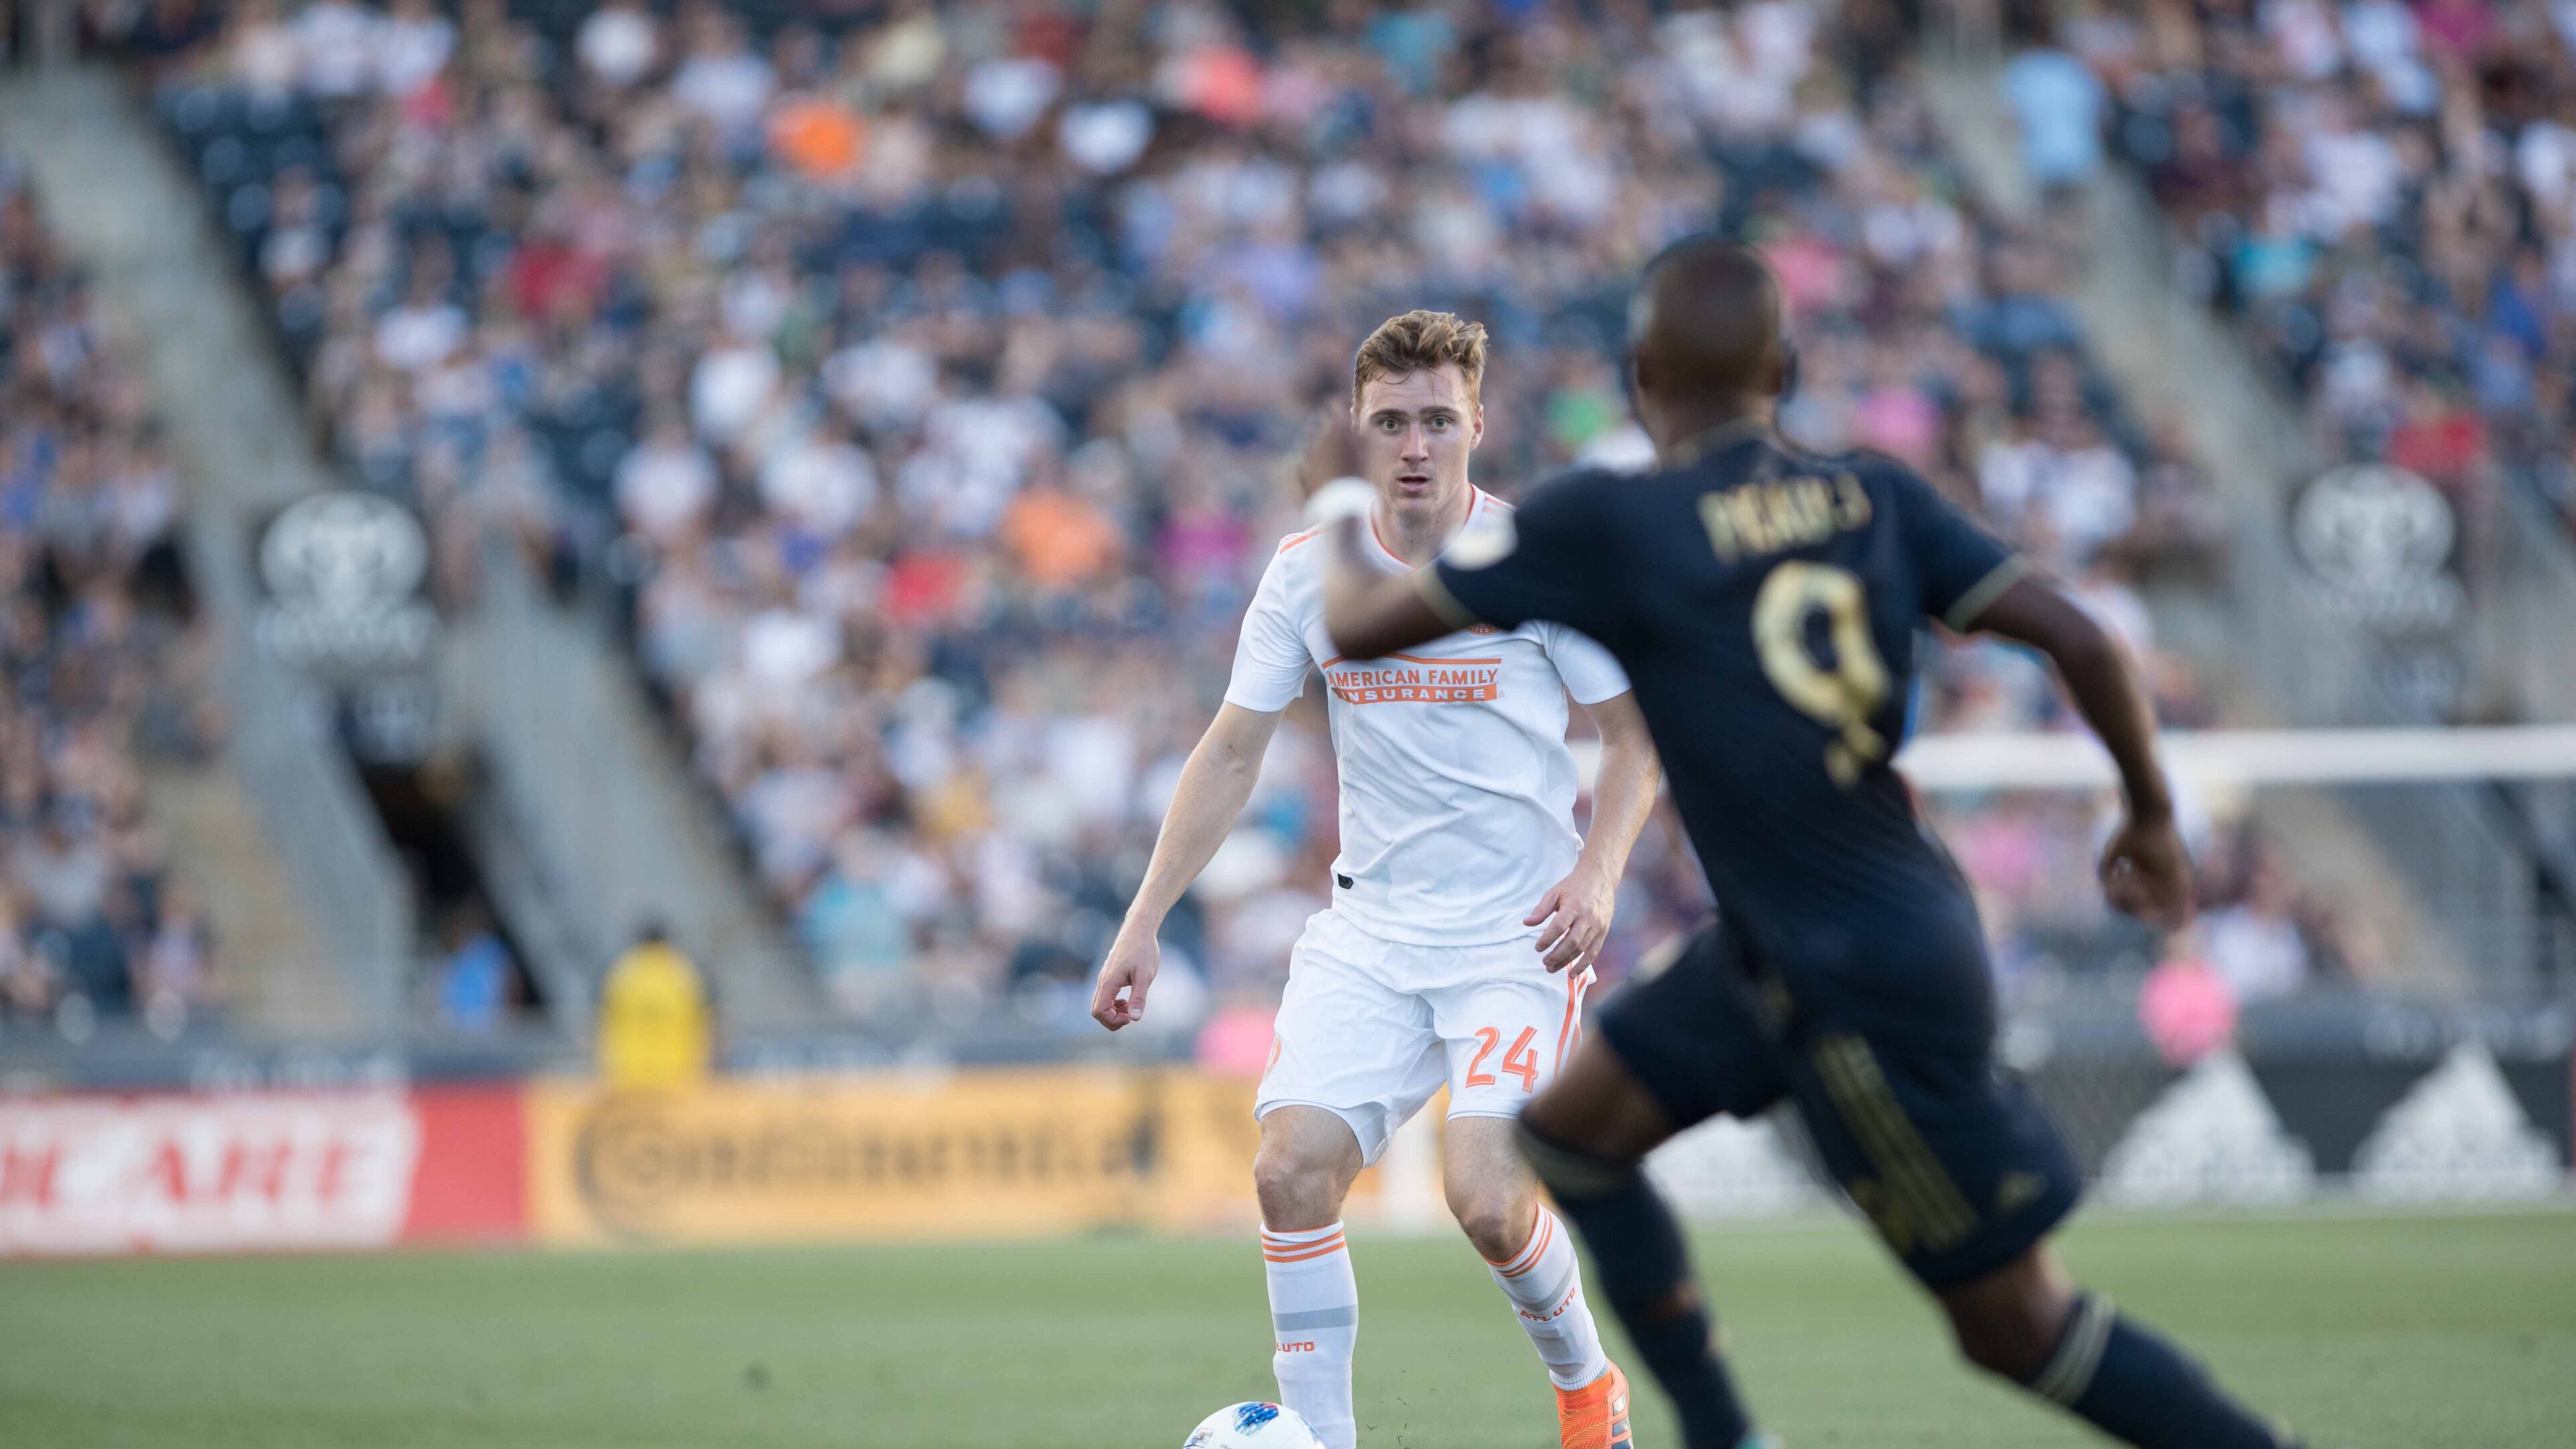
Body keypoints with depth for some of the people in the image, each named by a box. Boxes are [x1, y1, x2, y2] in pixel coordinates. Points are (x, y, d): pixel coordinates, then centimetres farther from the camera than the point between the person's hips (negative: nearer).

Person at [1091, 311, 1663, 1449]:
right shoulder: (1308, 573, 2)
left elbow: (1635, 737, 2)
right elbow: (1231, 753, 9)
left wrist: (1596, 875, -15)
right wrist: (1145, 921, 2)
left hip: (1518, 932, -3)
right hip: (1369, 931, 3)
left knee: (1485, 1199, -18)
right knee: (1291, 1167, -16)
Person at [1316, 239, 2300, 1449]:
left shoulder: (1606, 523, -16)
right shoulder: (1874, 497, -1)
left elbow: (1360, 628, -6)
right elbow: (2083, 642, -6)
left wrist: (1343, 533, 17)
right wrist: (2151, 818, 10)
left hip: (1866, 988, -8)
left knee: (2014, 1324, 1)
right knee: (1569, 1132, 17)